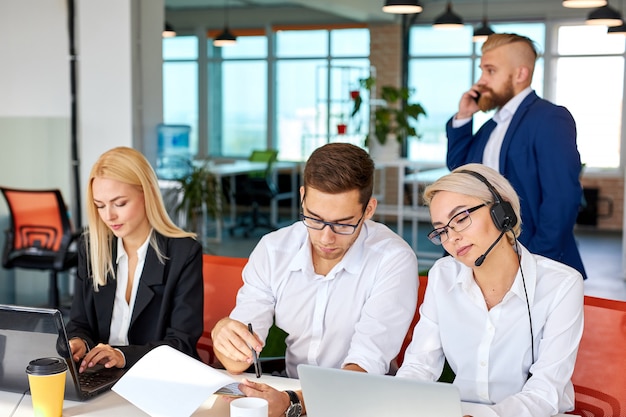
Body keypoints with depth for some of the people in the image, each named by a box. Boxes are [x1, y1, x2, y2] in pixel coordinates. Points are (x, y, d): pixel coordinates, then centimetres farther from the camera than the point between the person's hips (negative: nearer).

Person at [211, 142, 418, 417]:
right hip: (289, 391, 3)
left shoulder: (394, 261, -14)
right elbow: (238, 363, -4)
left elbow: (367, 366, -21)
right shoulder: (272, 250, -3)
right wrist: (227, 340, -27)